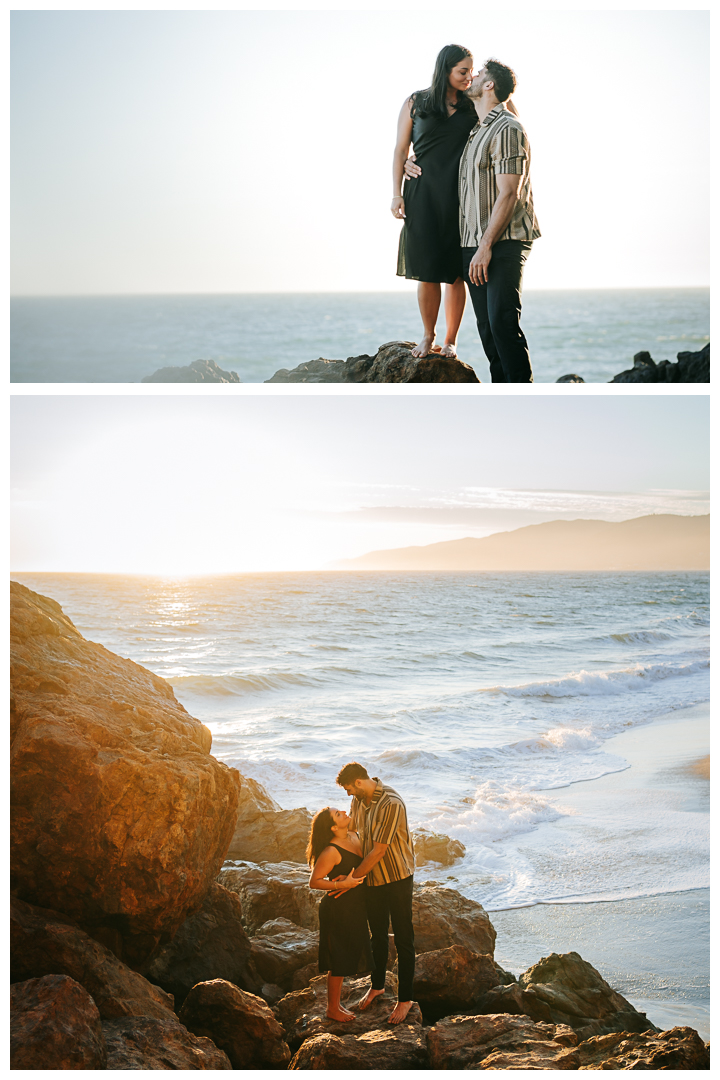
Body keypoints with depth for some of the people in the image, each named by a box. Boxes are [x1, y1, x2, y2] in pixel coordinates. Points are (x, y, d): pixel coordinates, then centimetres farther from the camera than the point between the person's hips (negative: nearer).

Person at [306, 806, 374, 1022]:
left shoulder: (354, 837, 1)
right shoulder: (331, 852, -24)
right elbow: (314, 882, -20)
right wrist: (342, 884, -28)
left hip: (354, 908, 9)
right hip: (338, 909, -9)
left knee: (346, 957, 19)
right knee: (339, 959, 4)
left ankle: (336, 1003, 34)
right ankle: (333, 1009, 19)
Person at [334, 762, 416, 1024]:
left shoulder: (391, 804, -27)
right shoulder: (359, 799, -2)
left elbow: (379, 850, -26)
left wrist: (351, 879, -20)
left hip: (397, 877, -7)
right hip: (372, 877, 7)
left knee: (403, 941, 4)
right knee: (378, 936, 22)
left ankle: (405, 998, 15)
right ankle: (377, 986, 40)